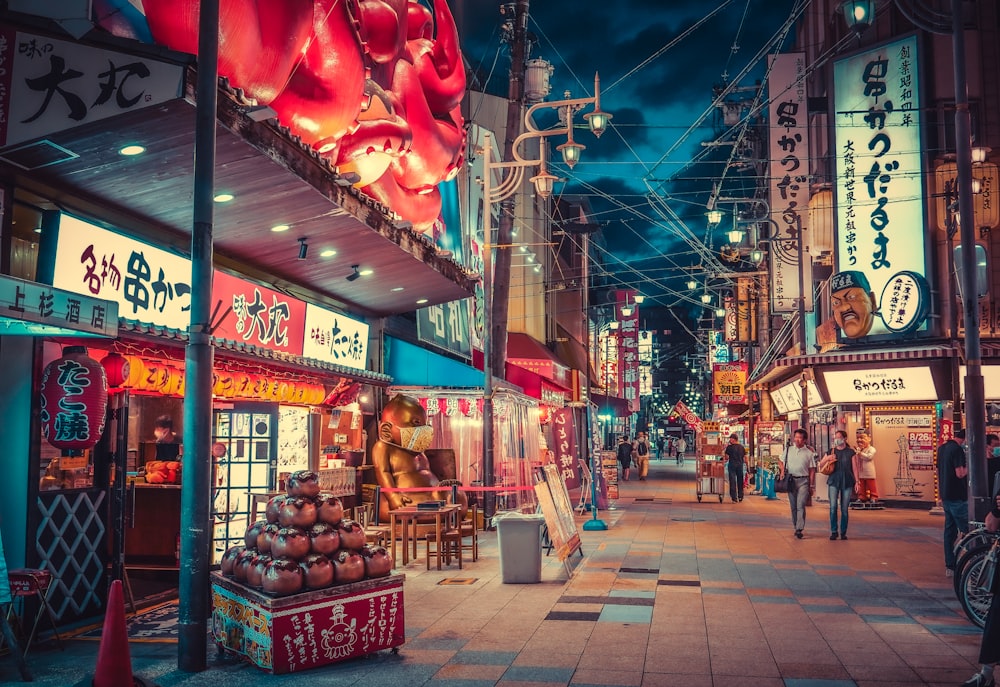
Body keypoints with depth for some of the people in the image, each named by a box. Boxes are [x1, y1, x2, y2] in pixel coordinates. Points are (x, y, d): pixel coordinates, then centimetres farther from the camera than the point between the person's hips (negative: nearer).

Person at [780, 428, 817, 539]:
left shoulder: (809, 453, 2)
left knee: (801, 505, -12)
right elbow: (782, 463, 20)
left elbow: (812, 470, 3)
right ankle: (796, 527, 18)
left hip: (803, 481, -3)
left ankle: (799, 529, -15)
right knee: (793, 506, 8)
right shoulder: (788, 450, 9)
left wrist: (811, 486, 1)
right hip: (790, 480, 3)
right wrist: (782, 471, 0)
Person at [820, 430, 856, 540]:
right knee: (833, 507, -8)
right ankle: (833, 532, -2)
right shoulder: (831, 452, 8)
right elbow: (821, 465, 12)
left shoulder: (850, 452, 5)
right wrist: (827, 458, -7)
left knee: (844, 508, 3)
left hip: (847, 482, -1)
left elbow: (854, 468, 5)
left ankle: (843, 532, 13)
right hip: (833, 481, 1)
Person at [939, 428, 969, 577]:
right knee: (967, 531, -4)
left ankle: (950, 566, 13)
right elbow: (960, 473, -21)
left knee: (949, 531, 10)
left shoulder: (942, 448, 14)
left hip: (946, 496, 9)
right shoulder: (957, 450, -14)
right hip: (957, 497, -9)